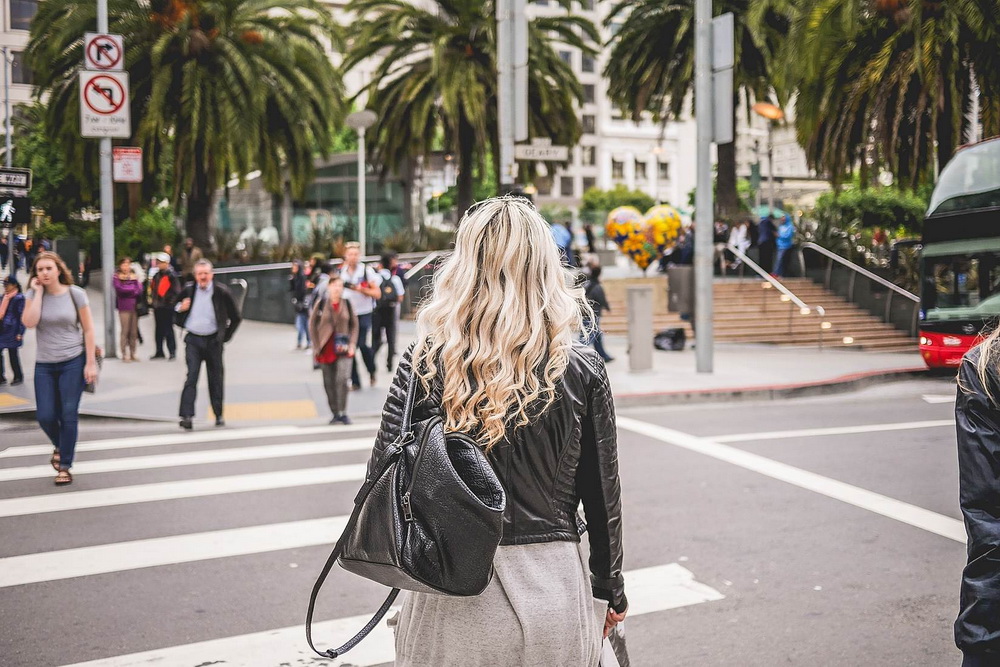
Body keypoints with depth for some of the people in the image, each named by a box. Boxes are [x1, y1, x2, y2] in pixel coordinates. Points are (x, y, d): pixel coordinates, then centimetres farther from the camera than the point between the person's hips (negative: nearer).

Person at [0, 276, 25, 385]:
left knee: (12, 354, 1)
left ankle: (18, 377, 16)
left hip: (12, 330, -7)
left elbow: (22, 316, -12)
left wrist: (20, 333, -14)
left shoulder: (19, 298, -10)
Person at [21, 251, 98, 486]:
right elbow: (29, 322, -18)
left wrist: (90, 363, -7)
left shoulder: (75, 294, -6)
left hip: (73, 362, -2)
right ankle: (59, 445, 33)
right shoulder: (33, 294, 0)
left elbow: (88, 330, -3)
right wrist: (38, 292, -14)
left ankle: (65, 467, 9)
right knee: (45, 416, 0)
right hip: (44, 364, 2)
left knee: (69, 415, -3)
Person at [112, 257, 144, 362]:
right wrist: (133, 289, -4)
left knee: (134, 331, 6)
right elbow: (120, 289, -13)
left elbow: (140, 289, 5)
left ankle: (132, 353, 13)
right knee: (125, 331, -4)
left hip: (135, 306, 4)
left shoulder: (133, 276, 13)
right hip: (124, 307, -4)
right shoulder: (116, 277, 0)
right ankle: (124, 354, 2)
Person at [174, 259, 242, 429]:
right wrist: (180, 308, -4)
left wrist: (226, 336, 4)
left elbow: (236, 318, 6)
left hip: (213, 341, 0)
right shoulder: (188, 290, 2)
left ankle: (219, 415, 22)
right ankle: (186, 416, -17)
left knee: (216, 378, 9)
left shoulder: (222, 292, -4)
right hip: (193, 340, 0)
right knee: (191, 377, -11)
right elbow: (175, 308, 19)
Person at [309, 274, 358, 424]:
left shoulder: (347, 303, 2)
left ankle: (343, 413, -7)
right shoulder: (321, 303, -2)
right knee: (329, 383, 7)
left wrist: (352, 344, -1)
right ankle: (335, 413, 19)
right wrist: (317, 347, -2)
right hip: (326, 349, 1)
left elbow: (354, 324, 9)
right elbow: (312, 325, 2)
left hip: (343, 349, -1)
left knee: (342, 380, -15)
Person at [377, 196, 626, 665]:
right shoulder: (582, 372, -7)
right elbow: (602, 495, 0)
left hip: (449, 600, 0)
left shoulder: (425, 361, -8)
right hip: (550, 593, 1)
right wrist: (610, 592, 14)